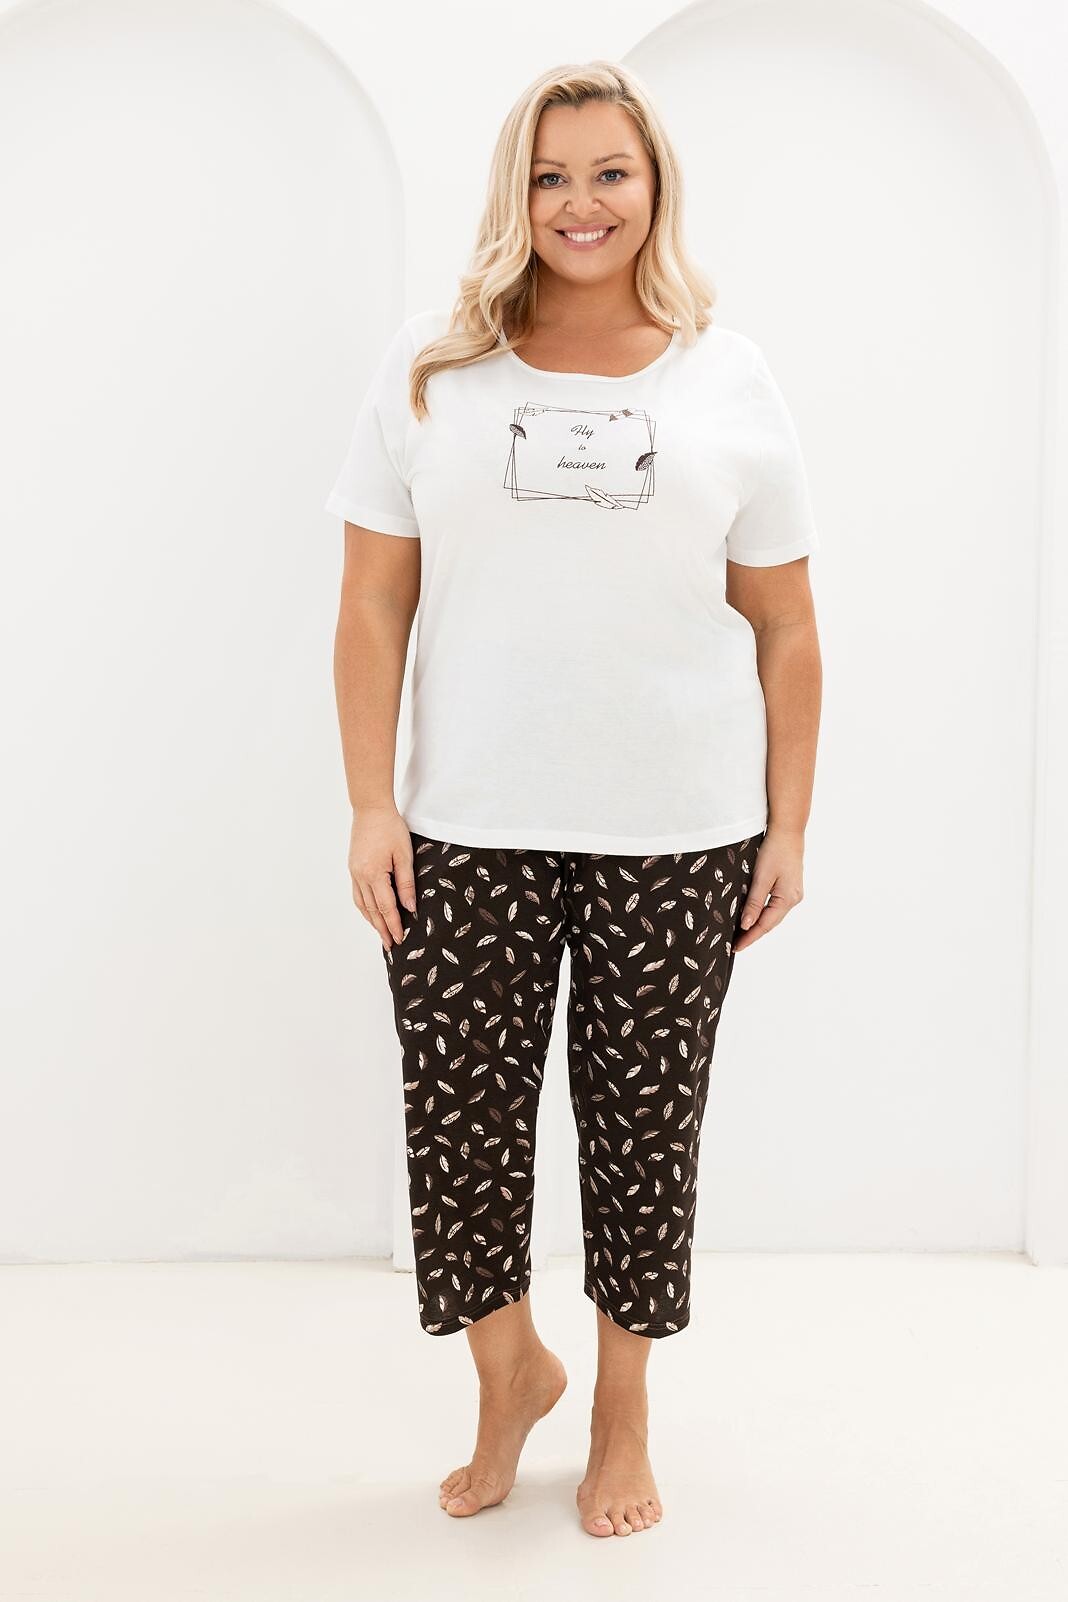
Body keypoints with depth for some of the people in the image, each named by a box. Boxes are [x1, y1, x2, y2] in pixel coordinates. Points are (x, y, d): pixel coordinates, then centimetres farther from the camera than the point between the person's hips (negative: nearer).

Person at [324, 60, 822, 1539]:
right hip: (466, 831, 1)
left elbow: (783, 629, 6)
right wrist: (371, 806, -4)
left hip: (678, 835, 0)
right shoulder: (430, 368, 5)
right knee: (457, 1114, 5)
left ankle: (623, 1415, 30)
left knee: (646, 1126, 8)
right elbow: (373, 601, 3)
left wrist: (788, 828, 2)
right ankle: (511, 1373, 33)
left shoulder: (729, 379, 6)